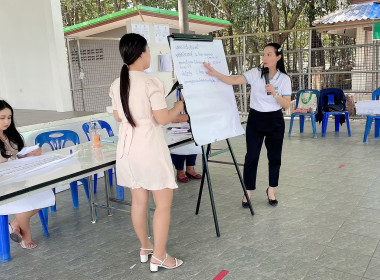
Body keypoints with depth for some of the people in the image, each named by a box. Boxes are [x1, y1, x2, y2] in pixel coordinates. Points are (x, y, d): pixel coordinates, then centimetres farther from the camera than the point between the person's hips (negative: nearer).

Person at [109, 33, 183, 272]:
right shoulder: (151, 83, -16)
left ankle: (145, 248, 34)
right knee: (164, 203, 5)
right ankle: (159, 257, 14)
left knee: (139, 201, 18)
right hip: (150, 149, -7)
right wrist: (179, 105, 1)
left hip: (127, 147, 8)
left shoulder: (116, 85, 5)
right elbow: (163, 119, -16)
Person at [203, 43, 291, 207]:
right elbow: (233, 81, -15)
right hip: (255, 119, 0)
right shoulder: (255, 73, -4)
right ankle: (248, 192, 13)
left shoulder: (284, 79, -4)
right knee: (251, 156, 0)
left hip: (275, 121, 1)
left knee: (274, 157, 9)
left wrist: (274, 93, -22)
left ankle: (271, 191, 27)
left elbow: (286, 105, -7)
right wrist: (214, 73, -28)